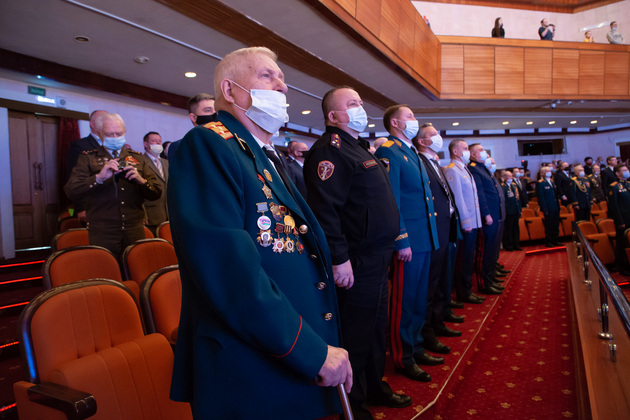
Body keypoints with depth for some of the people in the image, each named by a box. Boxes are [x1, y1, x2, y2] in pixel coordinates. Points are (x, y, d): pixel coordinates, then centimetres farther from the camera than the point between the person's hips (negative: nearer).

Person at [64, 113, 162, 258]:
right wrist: (99, 177, -20)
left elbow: (156, 194, 7)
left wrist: (140, 180, -12)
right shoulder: (87, 158, 7)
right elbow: (71, 191, -7)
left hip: (135, 233, 2)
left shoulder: (138, 158, 13)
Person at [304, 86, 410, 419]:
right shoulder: (330, 150, -15)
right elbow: (324, 209, -26)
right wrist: (339, 259, -27)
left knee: (376, 329, 22)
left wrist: (396, 240, 21)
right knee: (356, 335, 4)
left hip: (378, 258, 10)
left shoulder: (359, 149, 18)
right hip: (356, 264, -10)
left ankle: (375, 387, 41)